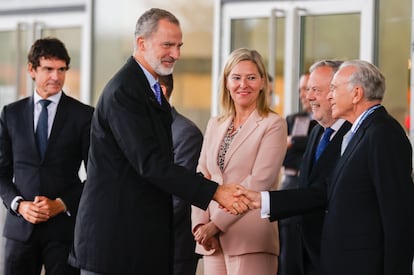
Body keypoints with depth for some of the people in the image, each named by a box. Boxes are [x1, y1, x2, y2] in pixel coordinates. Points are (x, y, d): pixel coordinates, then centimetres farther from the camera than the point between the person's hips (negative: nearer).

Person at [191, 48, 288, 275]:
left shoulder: (273, 125, -2)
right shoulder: (215, 125, 17)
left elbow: (259, 181, -10)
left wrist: (216, 223, -12)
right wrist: (201, 223, -4)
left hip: (251, 240, -5)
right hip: (213, 241, 5)